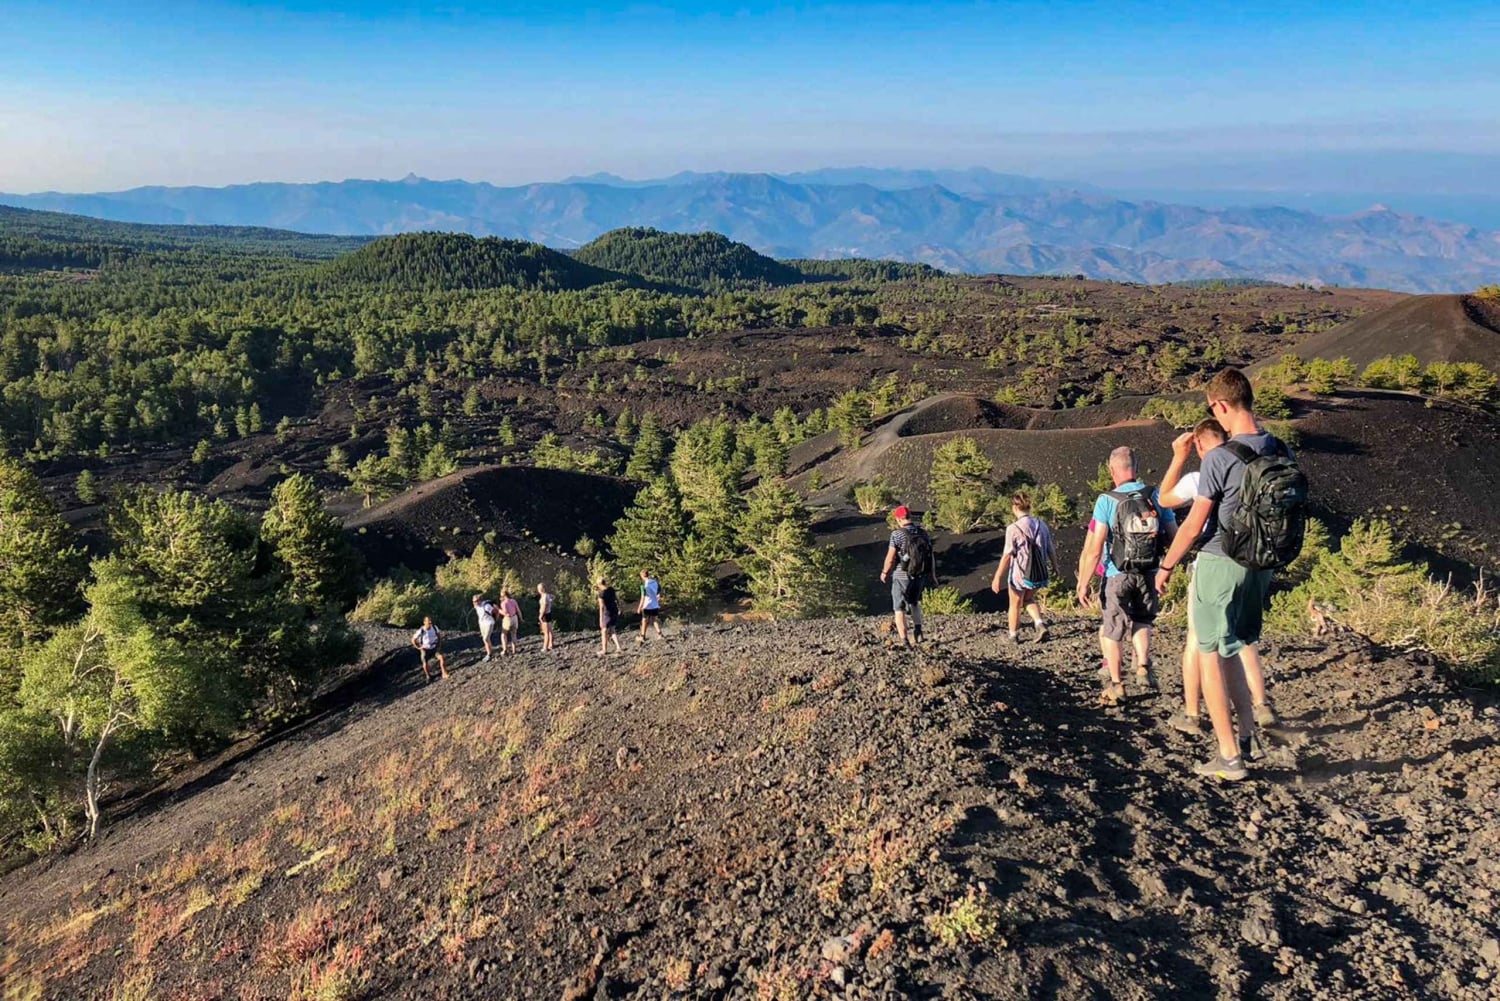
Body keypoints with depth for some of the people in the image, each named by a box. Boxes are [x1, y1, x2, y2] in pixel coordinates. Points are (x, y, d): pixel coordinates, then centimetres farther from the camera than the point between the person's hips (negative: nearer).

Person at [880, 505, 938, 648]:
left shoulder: (897, 534, -15)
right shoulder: (923, 533, 0)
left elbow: (890, 558, -15)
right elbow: (931, 557, 6)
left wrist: (884, 572, 3)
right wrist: (933, 576, 17)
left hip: (902, 576, -5)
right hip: (920, 576, 5)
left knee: (899, 609, 6)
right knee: (915, 602, 29)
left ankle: (904, 641, 2)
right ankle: (918, 631, 20)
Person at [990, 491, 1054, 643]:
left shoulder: (1014, 528, -18)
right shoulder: (1042, 525, -2)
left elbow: (1007, 556, -19)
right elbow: (1051, 551, 5)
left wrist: (997, 577, -13)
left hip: (1019, 574, -5)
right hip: (1039, 573, 5)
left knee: (1015, 605, 16)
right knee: (1029, 599, 28)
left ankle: (1013, 637, 28)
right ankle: (1040, 624, 9)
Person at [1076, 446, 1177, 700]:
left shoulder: (1107, 500, -11)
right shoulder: (1156, 496, -1)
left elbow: (1095, 549, -14)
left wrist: (1084, 583, -9)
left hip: (1117, 576, -3)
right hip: (1148, 574, 3)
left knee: (1113, 629, 11)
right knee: (1142, 621, 24)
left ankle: (1116, 684, 16)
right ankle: (1143, 667, 6)